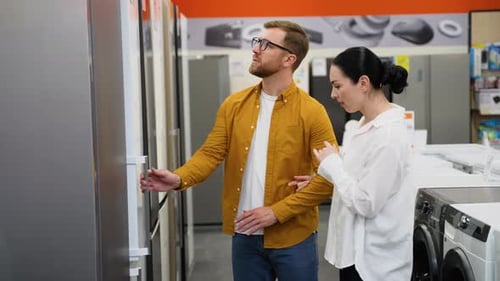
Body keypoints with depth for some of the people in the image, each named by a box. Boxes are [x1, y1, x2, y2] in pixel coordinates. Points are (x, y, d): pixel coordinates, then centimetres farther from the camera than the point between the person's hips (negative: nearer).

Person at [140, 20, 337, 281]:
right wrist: (179, 179, -21)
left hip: (293, 238, -3)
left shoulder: (311, 111, -9)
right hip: (245, 236, 3)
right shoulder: (234, 104, 4)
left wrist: (277, 212, -17)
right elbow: (211, 152, -1)